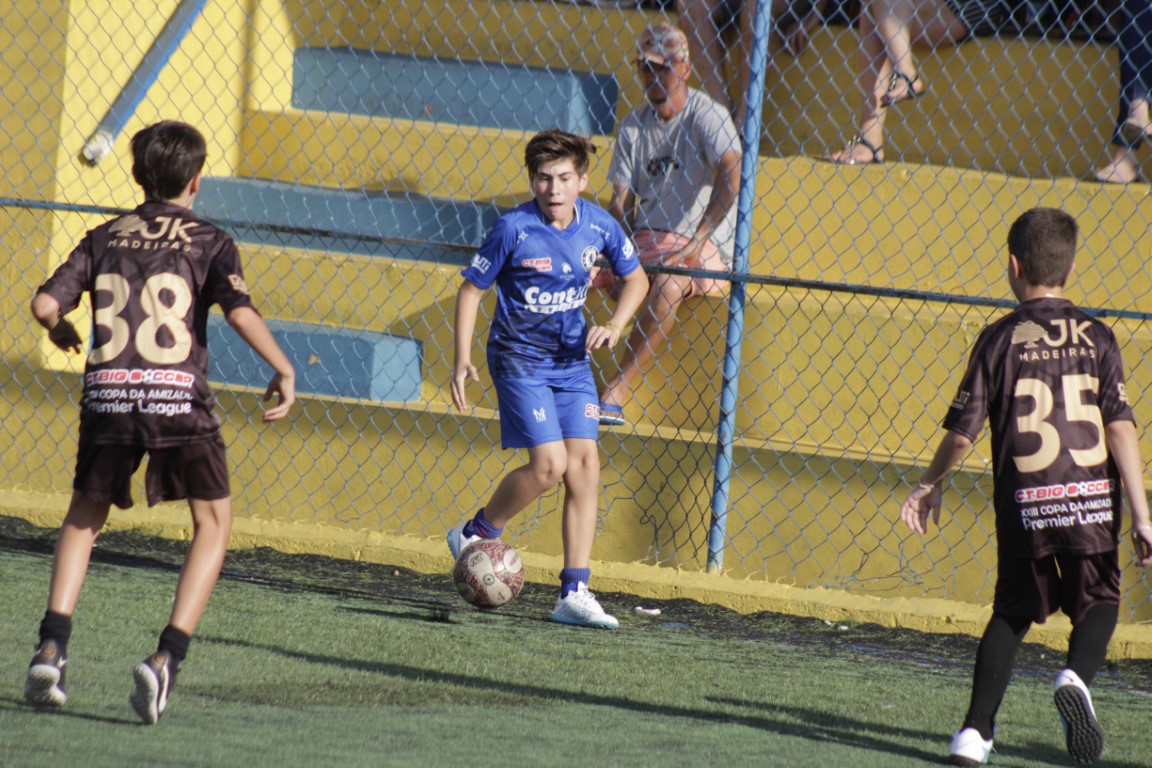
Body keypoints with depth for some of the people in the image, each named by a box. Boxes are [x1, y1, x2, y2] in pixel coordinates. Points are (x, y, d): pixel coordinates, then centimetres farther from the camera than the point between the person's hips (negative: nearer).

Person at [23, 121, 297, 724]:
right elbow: (240, 312, -11)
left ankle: (51, 649, 8)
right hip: (179, 396, -3)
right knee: (213, 522, 14)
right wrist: (283, 370, -2)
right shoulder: (208, 242, 6)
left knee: (85, 515, 24)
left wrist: (59, 329, 26)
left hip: (108, 394, 3)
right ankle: (167, 657, -3)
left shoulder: (105, 238, 14)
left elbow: (45, 303, 4)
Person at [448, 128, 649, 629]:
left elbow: (635, 279, 13)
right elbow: (471, 290, -7)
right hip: (520, 358, -5)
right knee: (550, 465, -16)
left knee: (585, 466, -5)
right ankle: (474, 535, 10)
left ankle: (574, 593, -2)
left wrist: (613, 327, -4)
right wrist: (462, 360, -14)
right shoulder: (513, 229, -17)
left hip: (572, 359, 5)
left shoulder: (599, 226, -5)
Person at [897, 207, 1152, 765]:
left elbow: (963, 430, 1)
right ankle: (1076, 675, -17)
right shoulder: (1096, 338, 2)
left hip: (1025, 502, 0)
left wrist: (931, 483, 19)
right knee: (1098, 601, 15)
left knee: (1013, 610, 15)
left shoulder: (1000, 339, 0)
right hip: (1093, 499, 0)